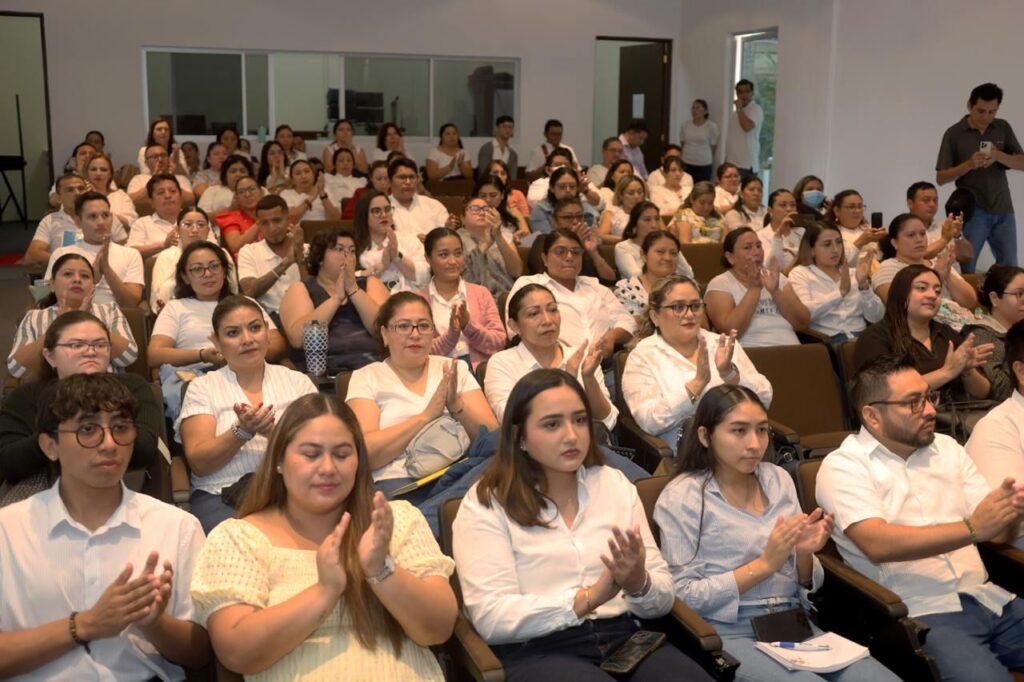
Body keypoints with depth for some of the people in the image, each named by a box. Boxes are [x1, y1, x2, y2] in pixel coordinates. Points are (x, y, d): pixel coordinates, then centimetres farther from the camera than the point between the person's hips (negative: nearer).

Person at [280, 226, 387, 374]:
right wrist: (337, 297, -7)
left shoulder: (369, 283, 15)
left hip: (372, 366, 2)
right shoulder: (301, 289, 10)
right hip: (322, 369, -2)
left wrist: (353, 290, -6)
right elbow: (297, 339, -8)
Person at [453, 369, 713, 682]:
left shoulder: (616, 485, 13)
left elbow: (663, 598, 10)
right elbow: (491, 618, -12)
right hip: (537, 652, -4)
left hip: (623, 637, 4)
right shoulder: (485, 504, -2)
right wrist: (589, 598, -18)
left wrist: (638, 583, -14)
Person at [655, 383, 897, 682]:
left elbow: (806, 584, 15)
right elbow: (683, 595, -10)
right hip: (729, 633, -5)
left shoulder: (778, 479, 11)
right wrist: (764, 564, -15)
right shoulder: (680, 497, -4)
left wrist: (804, 554, -8)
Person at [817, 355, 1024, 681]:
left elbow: (998, 533, 11)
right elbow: (878, 544, -18)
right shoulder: (843, 467, -3)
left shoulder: (947, 448, 15)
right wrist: (970, 529, -22)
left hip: (990, 598, 6)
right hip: (922, 613, -6)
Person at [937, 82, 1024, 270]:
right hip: (972, 211, -3)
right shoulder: (954, 133, -3)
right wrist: (969, 165, -20)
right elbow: (941, 178, -4)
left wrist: (999, 156, -16)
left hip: (1003, 210, 3)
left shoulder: (1003, 128, 6)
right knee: (965, 270, -2)